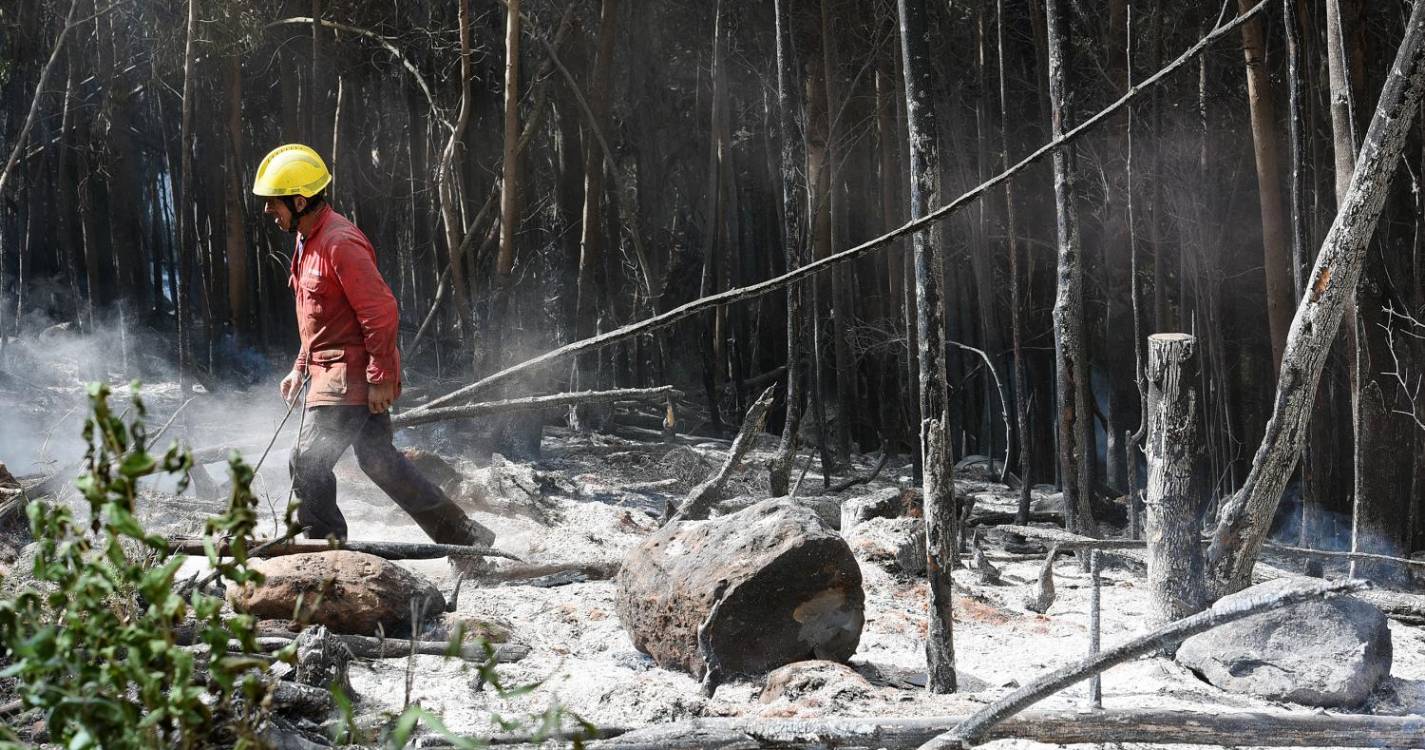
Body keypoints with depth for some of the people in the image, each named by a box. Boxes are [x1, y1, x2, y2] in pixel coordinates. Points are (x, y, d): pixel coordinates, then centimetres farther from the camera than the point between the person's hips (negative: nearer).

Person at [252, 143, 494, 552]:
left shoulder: (340, 243, -20)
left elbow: (381, 313, -23)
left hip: (351, 376, -11)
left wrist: (379, 380, -21)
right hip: (331, 372, 11)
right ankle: (463, 534, 24)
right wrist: (301, 368, 19)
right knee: (380, 460, 16)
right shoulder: (309, 240, 13)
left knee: (308, 463, -10)